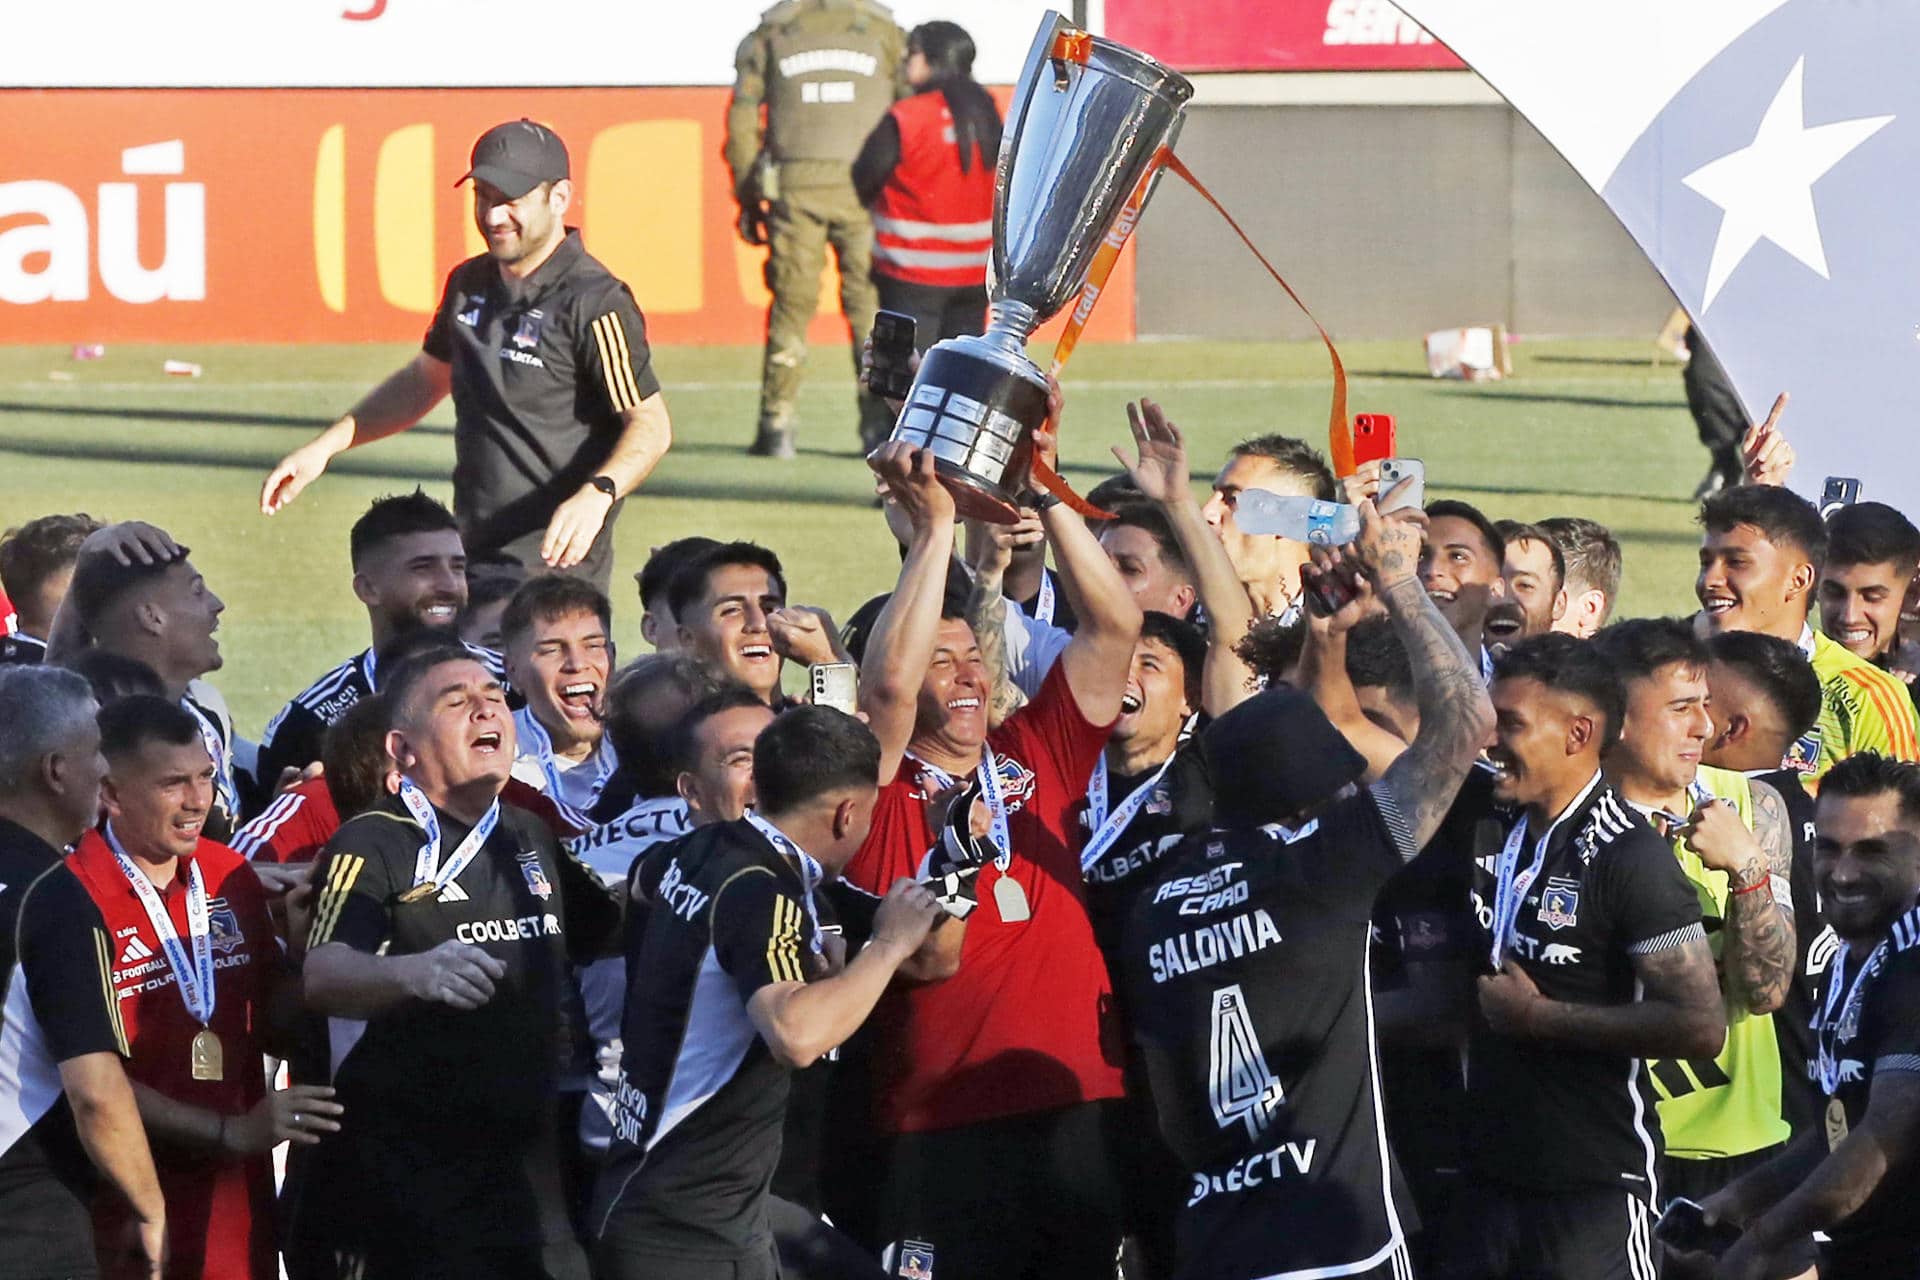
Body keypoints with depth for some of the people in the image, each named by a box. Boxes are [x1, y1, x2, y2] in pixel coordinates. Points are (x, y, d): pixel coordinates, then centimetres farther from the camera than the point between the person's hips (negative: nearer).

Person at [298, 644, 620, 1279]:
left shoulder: (533, 840, 14)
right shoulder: (373, 846, -8)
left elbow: (609, 930, 31)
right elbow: (323, 978, -25)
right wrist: (414, 973, -45)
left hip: (527, 1173, 7)